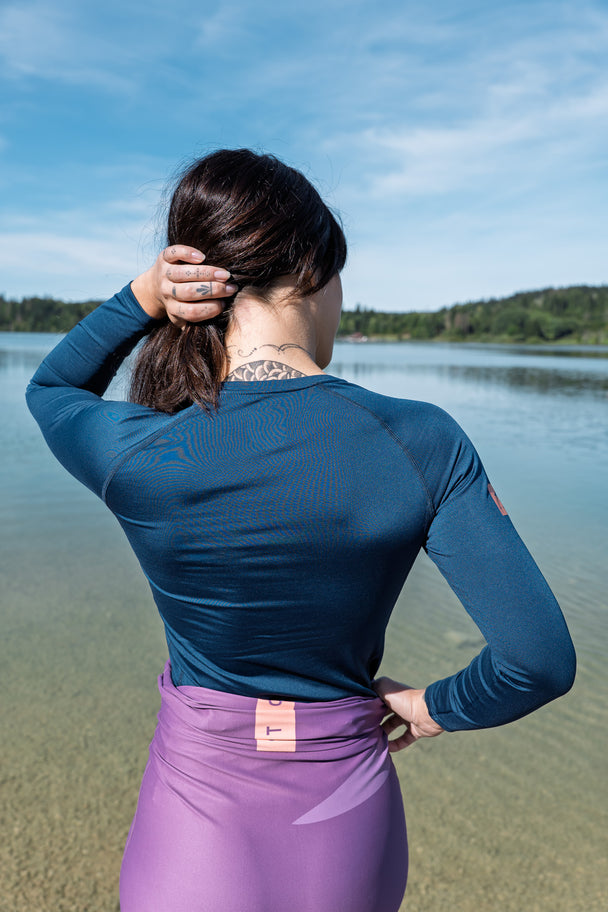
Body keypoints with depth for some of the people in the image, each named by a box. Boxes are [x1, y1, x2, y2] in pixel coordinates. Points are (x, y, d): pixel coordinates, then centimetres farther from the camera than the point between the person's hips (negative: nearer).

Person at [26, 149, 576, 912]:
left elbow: (50, 386, 3)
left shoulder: (135, 457, -22)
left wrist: (143, 297, -12)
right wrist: (435, 706, 1)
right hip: (352, 839, 2)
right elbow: (541, 660, -17)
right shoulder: (421, 444, -21)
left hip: (199, 828, -1)